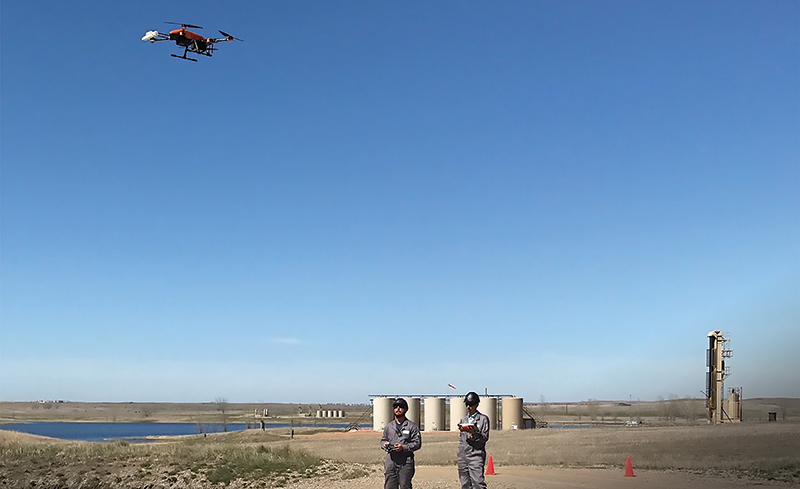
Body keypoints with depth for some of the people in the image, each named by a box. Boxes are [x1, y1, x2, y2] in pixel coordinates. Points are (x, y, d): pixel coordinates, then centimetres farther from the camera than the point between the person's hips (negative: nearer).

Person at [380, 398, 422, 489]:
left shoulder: (412, 426, 1)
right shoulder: (388, 426, 16)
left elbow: (417, 443, -3)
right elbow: (383, 440, 24)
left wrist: (403, 447, -17)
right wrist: (385, 444, -1)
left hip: (406, 462, -4)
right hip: (390, 461, 4)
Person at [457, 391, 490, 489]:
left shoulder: (483, 418, 4)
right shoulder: (464, 420, 18)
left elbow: (485, 437, -3)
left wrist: (475, 432, -20)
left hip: (476, 455, -5)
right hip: (463, 455, 5)